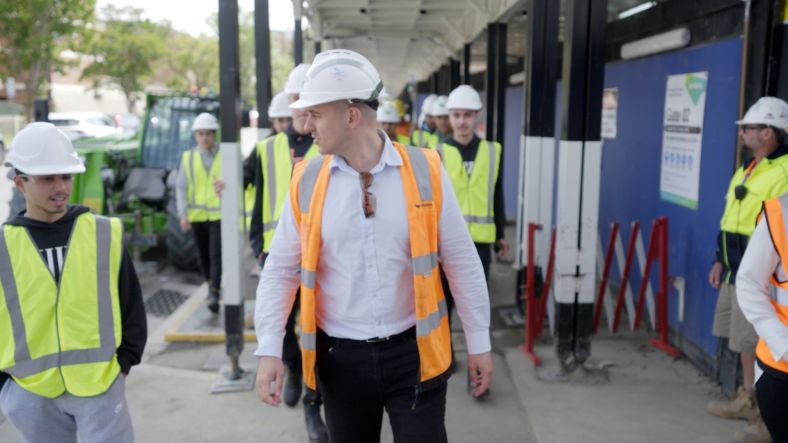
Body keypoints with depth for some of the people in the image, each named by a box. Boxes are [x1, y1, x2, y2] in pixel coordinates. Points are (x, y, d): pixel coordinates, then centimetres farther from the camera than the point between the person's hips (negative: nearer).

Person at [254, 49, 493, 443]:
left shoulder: (425, 171, -8)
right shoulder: (306, 180, -4)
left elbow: (461, 262, -2)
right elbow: (281, 269, 1)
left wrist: (478, 341, 2)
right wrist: (269, 349, -7)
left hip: (414, 352, -2)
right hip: (340, 357, 2)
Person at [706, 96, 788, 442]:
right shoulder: (747, 169, 13)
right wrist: (720, 261, 20)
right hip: (736, 271, 9)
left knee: (753, 344, 1)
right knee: (743, 341, 17)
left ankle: (753, 403, 15)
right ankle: (746, 398, 29)